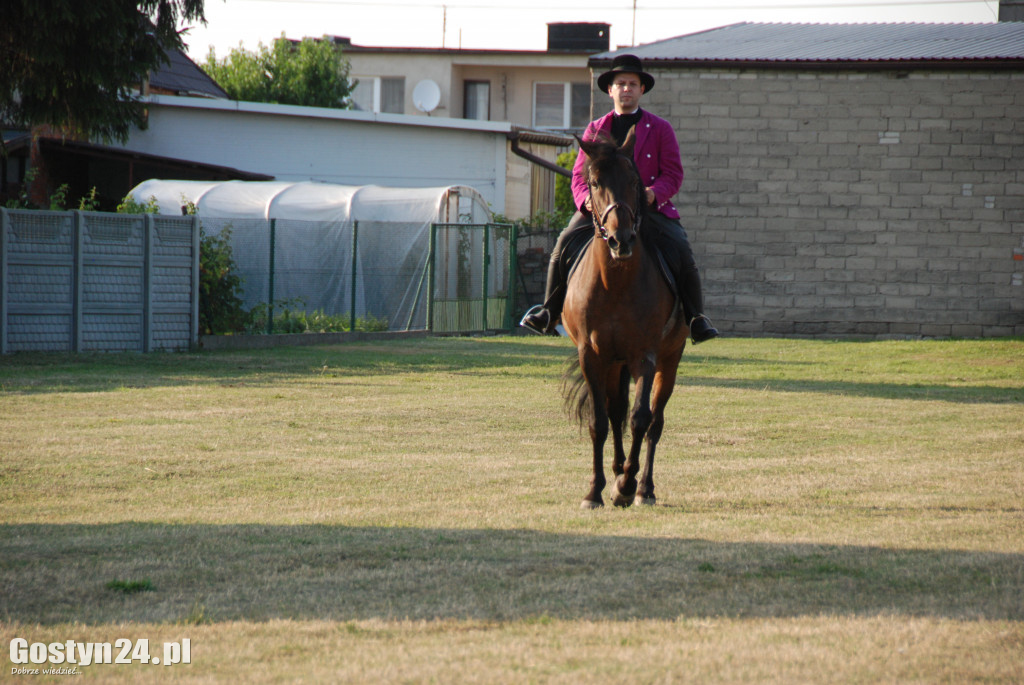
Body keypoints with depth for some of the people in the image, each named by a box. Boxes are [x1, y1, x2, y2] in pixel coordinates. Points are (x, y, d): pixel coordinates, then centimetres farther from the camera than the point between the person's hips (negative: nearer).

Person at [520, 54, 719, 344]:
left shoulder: (660, 129, 7)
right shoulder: (595, 130, 14)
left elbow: (673, 174, 0)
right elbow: (580, 175, 10)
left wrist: (653, 193, -22)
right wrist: (586, 199, -14)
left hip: (650, 208, -1)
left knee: (680, 253, -22)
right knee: (565, 244, -19)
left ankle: (695, 317, -7)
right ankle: (549, 312, -7)